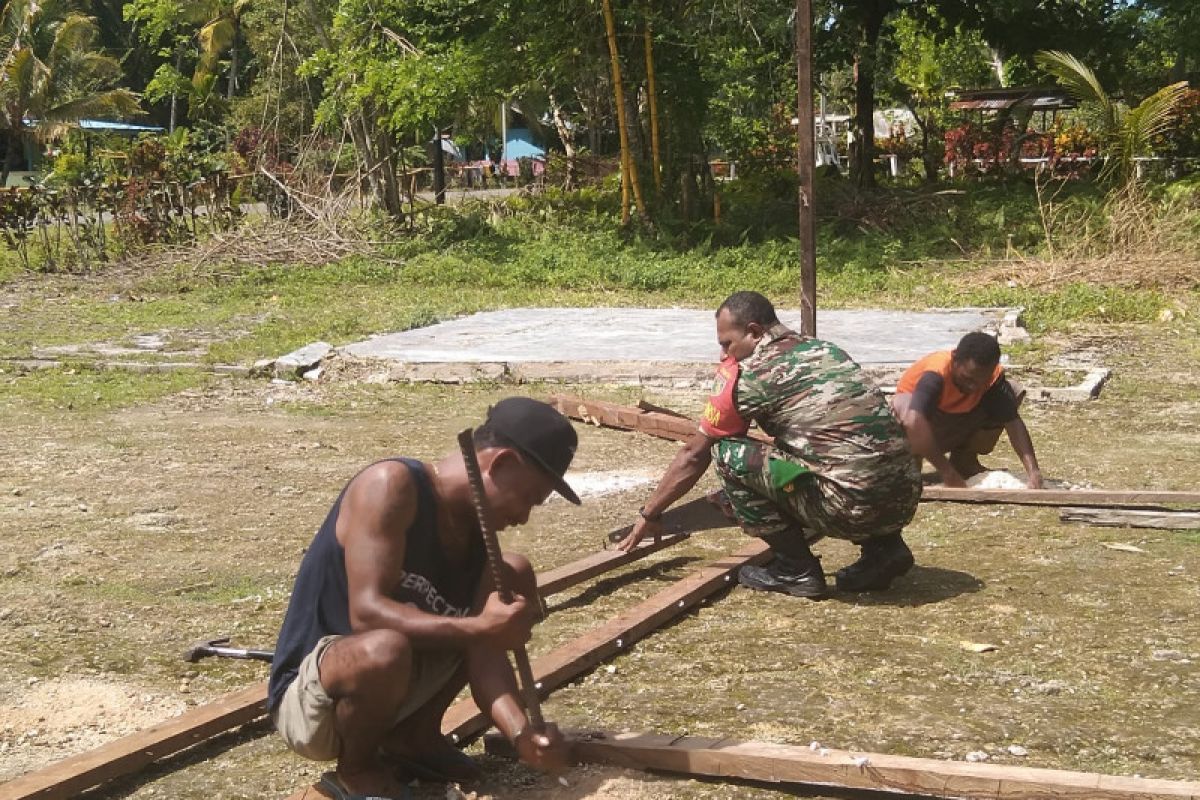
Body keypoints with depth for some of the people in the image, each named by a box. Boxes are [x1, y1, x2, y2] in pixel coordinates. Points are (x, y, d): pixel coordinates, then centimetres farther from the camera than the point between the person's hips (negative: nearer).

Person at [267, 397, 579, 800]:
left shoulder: (477, 531, -1)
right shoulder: (391, 485, -23)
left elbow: (483, 653, -9)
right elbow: (366, 613, -32)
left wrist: (522, 732, -26)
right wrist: (479, 627, -39)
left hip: (399, 677, 7)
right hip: (309, 699, -7)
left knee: (514, 578, 5)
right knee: (384, 649, -41)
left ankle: (416, 735, 10)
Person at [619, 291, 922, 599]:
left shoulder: (747, 373, -1)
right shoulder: (828, 350, 20)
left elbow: (693, 456, 9)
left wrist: (649, 515, 22)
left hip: (852, 506, -8)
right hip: (905, 502, 8)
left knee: (728, 454, 2)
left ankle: (795, 570, 7)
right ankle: (883, 547, 17)